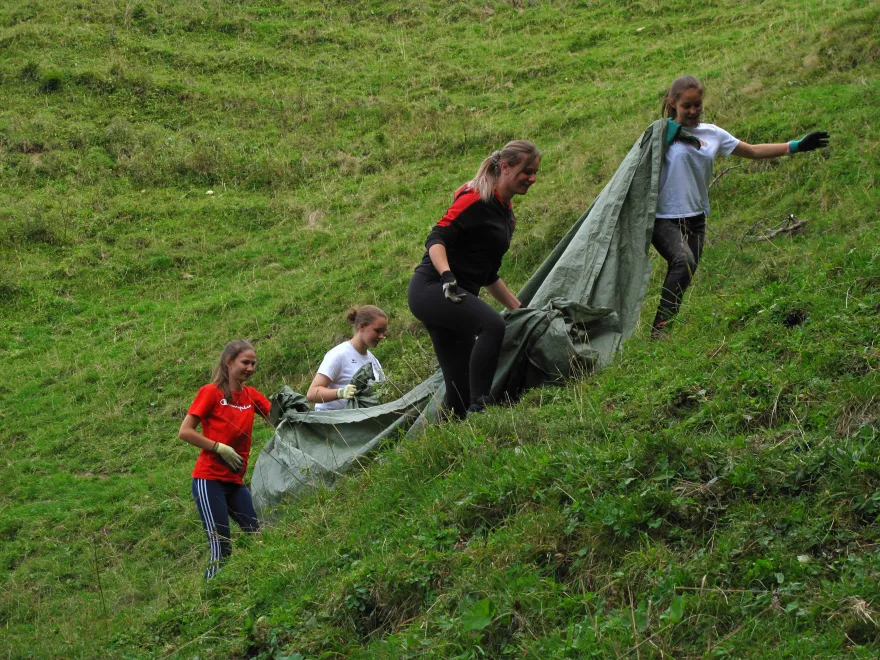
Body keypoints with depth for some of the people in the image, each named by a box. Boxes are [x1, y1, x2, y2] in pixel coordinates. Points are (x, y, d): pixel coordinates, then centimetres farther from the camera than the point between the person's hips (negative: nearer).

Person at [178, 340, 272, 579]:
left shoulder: (251, 396, 9)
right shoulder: (211, 392, -7)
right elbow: (185, 432, -9)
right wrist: (221, 448, -13)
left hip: (234, 481, 6)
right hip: (209, 480, -6)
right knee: (221, 548, -9)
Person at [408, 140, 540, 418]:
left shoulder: (506, 213, 19)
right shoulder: (477, 199, -10)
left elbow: (488, 275, 27)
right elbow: (436, 238, -18)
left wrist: (519, 309, 26)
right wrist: (447, 277, -34)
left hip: (455, 296, 10)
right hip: (431, 288, -10)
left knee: (461, 384, 6)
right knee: (492, 325, -33)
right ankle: (478, 407, -36)